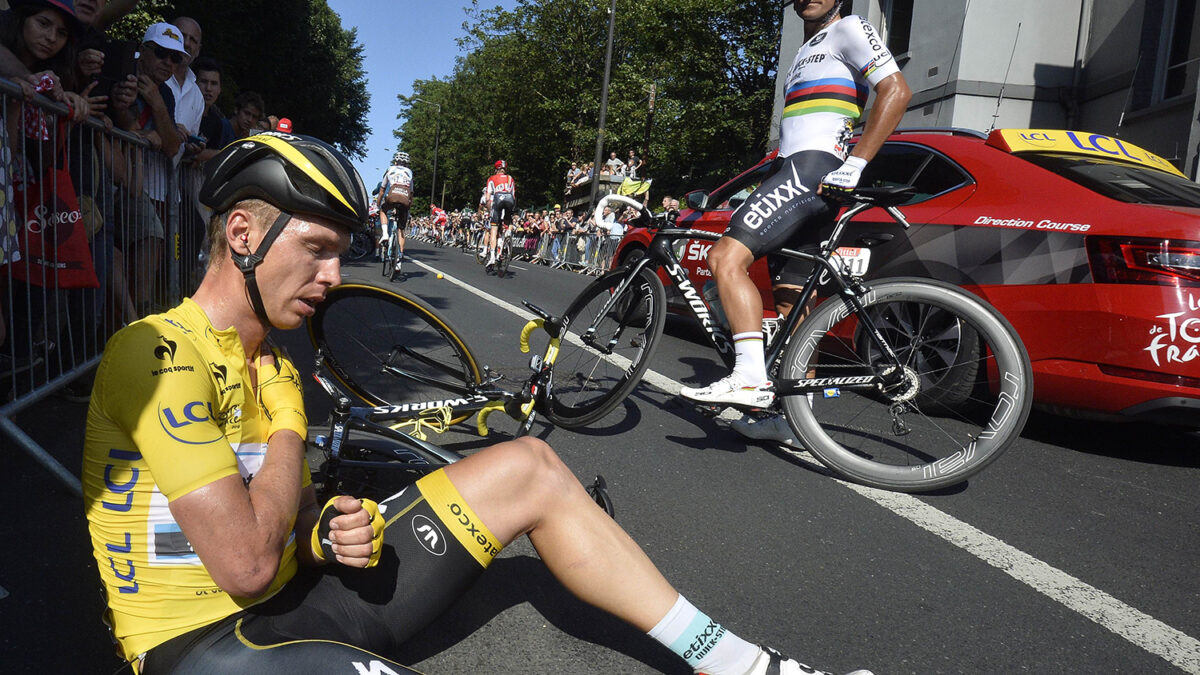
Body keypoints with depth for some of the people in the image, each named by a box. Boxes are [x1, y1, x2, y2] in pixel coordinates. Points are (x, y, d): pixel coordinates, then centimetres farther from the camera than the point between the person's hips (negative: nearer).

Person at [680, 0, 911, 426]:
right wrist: (770, 190, 26)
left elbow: (897, 91, -11)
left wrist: (854, 164, -19)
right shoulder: (806, 51, 31)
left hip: (814, 168, -10)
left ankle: (751, 379, -28)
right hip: (796, 170, 10)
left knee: (727, 258, -24)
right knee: (793, 304, 8)